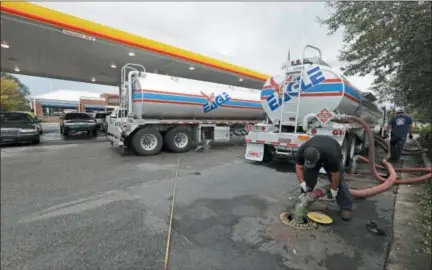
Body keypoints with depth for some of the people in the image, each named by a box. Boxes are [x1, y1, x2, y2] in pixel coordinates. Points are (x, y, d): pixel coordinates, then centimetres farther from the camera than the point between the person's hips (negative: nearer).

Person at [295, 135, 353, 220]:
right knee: (307, 180, -6)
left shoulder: (331, 156, -42)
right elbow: (299, 167, -23)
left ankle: (346, 208, 2)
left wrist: (333, 190, -17)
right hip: (313, 156, 2)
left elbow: (335, 175, -28)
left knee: (338, 181, -10)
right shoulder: (302, 151, -37)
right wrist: (302, 183, -28)